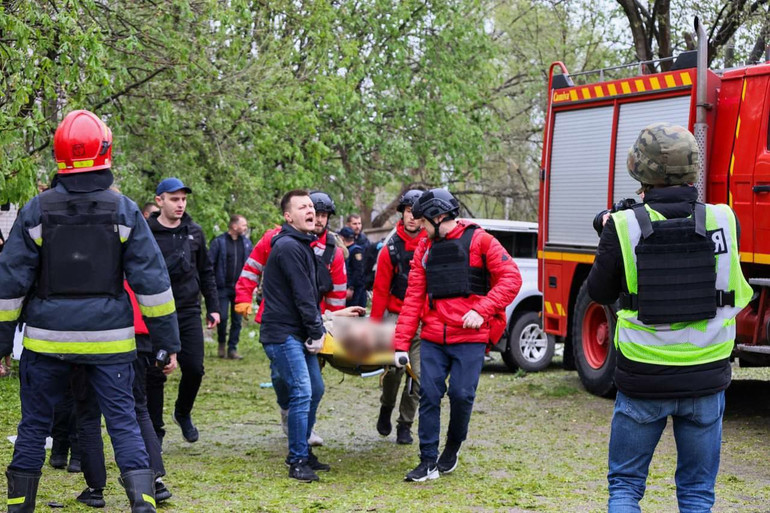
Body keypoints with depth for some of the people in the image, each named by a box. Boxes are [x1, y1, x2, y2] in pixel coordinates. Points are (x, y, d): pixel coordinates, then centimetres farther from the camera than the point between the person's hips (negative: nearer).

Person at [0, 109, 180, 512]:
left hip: (47, 340, 1)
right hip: (108, 339, 0)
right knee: (123, 423, 3)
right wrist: (169, 341, 3)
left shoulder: (36, 211, -2)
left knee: (34, 424, 13)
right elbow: (152, 280, -2)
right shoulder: (124, 211, -2)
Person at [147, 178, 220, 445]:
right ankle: (155, 430, 14)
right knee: (155, 374, 2)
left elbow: (206, 272, 16)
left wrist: (213, 308, 12)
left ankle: (183, 413, 27)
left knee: (194, 368, 0)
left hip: (189, 312, 3)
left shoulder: (194, 232, 9)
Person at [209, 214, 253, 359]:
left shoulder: (246, 242, 9)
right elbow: (209, 264, -6)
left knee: (237, 320, 5)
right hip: (223, 288, -4)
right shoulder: (219, 242, -4)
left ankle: (232, 348, 14)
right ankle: (222, 343, 20)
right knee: (222, 317, -5)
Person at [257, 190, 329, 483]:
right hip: (282, 334, -10)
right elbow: (302, 294, -17)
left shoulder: (303, 246, 17)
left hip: (300, 334, 10)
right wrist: (316, 332, -12)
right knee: (302, 392, -13)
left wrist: (317, 330, 11)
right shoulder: (288, 247, -16)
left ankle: (302, 452, 25)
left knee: (315, 389, 14)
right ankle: (298, 461, -6)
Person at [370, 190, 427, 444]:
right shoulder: (392, 247, 2)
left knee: (418, 373, -1)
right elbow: (380, 288, 2)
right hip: (396, 316, 0)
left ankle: (405, 424, 14)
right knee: (394, 369, 0)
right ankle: (386, 408, 30)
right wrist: (374, 323, 0)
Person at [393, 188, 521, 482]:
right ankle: (428, 461, 7)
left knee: (462, 394, -5)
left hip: (469, 338, -4)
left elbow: (511, 278, -7)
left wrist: (481, 310, -17)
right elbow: (413, 297, 11)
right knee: (429, 395, -2)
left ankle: (453, 447, 21)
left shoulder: (478, 240, -2)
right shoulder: (425, 249, 13)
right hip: (432, 339, 4)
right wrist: (401, 343, 5)